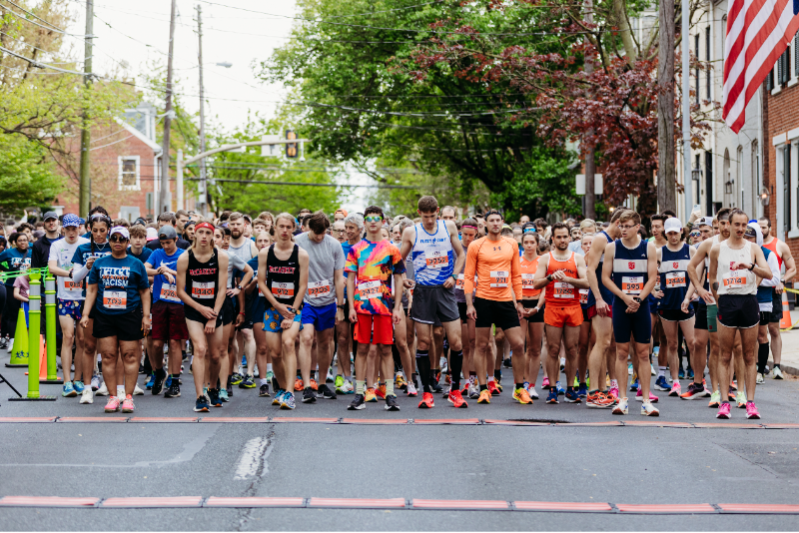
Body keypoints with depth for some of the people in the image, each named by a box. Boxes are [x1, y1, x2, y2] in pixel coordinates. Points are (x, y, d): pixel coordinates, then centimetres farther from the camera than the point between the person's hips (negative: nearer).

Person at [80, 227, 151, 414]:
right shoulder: (99, 263, 12)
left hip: (129, 315, -2)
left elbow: (145, 292, 8)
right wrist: (86, 314, 4)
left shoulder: (136, 264, 8)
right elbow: (91, 290, 12)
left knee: (130, 356, -3)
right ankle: (113, 397, 6)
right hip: (104, 317, 2)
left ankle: (128, 397, 3)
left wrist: (146, 316, 0)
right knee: (108, 356, 0)